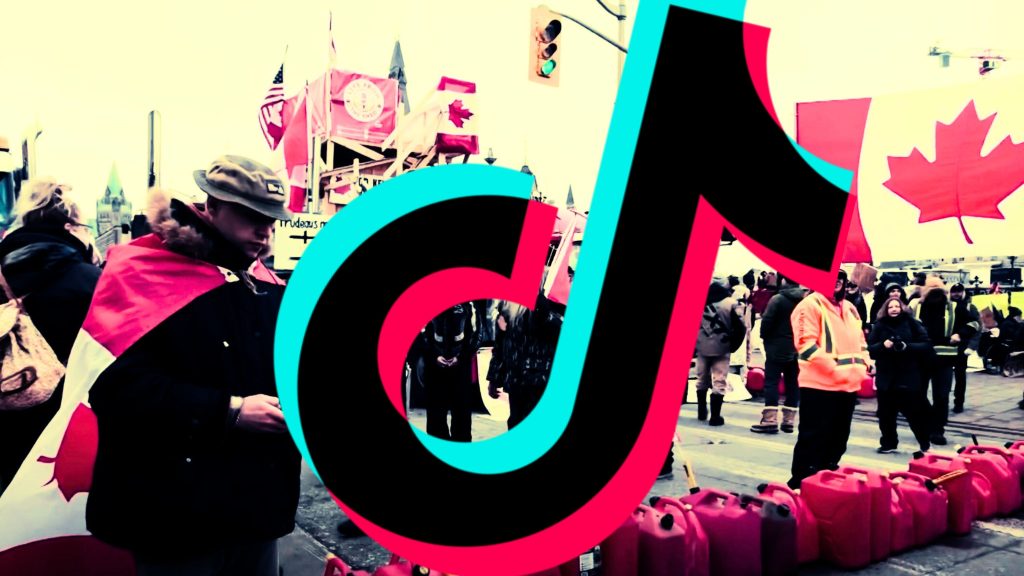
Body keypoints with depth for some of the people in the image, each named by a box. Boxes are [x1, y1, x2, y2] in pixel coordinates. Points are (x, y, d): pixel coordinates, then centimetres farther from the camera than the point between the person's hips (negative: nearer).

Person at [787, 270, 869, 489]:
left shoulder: (848, 308, 17)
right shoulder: (810, 305, -9)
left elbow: (860, 339, 24)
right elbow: (806, 344, -18)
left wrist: (863, 364, 5)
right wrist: (834, 368, -23)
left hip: (849, 384, 8)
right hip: (820, 384, -8)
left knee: (838, 438, 15)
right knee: (813, 437, -5)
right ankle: (799, 484, 3)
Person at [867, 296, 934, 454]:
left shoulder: (911, 323, -1)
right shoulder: (879, 325, 3)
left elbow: (926, 345, -5)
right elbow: (869, 348, 1)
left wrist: (907, 346, -18)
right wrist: (882, 345, -17)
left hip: (909, 376, -2)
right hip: (886, 376, 2)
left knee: (916, 412, 3)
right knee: (886, 413, 7)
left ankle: (925, 443, 21)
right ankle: (888, 443, 21)